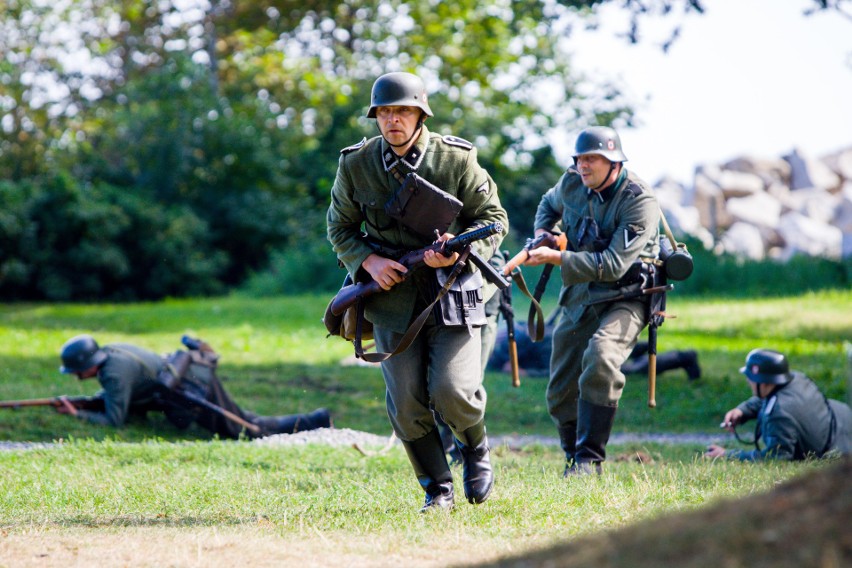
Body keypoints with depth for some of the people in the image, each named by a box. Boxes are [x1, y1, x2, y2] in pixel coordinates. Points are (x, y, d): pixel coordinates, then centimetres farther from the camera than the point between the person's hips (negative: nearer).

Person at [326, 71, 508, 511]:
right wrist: (368, 261, -8)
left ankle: (475, 449, 18)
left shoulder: (456, 160, -6)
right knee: (406, 405, -3)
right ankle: (437, 489, 15)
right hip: (392, 294, 2)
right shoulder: (355, 165, -1)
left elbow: (494, 218, 2)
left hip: (452, 287, -2)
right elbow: (340, 228, 11)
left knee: (453, 392, -15)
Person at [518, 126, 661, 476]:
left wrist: (556, 258, -30)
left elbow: (613, 264, -27)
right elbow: (549, 204, 25)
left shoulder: (639, 201, -20)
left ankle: (590, 458, -26)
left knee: (600, 357, -34)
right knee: (560, 395, 6)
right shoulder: (571, 184, -1)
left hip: (623, 299, -6)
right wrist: (542, 231, 3)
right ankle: (574, 457, 30)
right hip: (578, 299, 6)